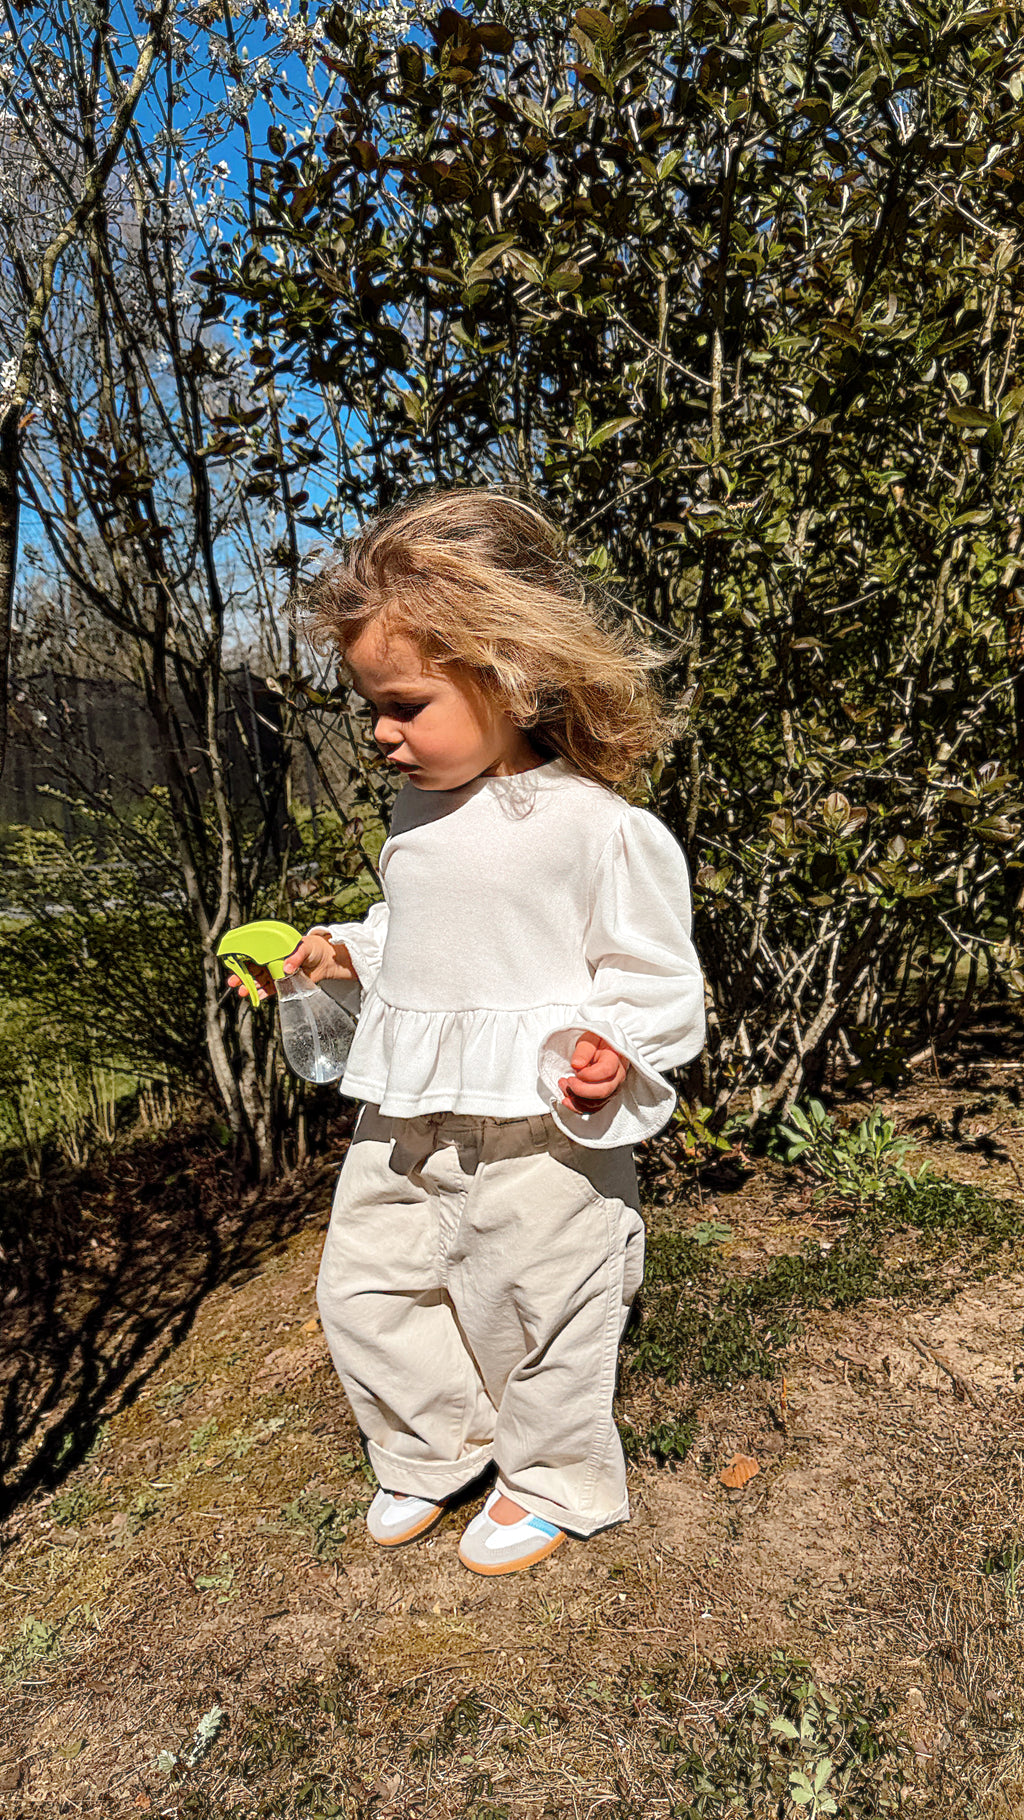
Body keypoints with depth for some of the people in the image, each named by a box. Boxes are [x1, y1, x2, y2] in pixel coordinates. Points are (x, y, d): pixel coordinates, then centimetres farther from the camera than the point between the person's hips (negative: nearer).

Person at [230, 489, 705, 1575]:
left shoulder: (593, 824, -17)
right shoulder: (421, 810, 6)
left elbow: (653, 971, -9)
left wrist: (616, 1048, -24)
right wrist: (348, 952, 7)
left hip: (534, 1131, -7)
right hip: (404, 1119, 7)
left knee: (531, 1313, 11)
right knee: (361, 1291, 16)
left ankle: (555, 1485, 40)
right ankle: (429, 1451, 42)